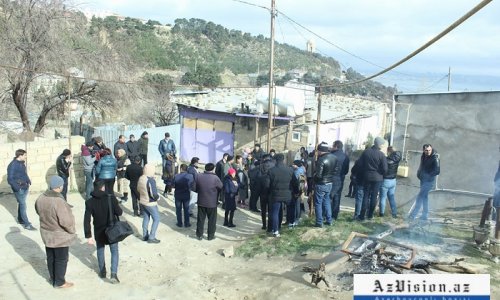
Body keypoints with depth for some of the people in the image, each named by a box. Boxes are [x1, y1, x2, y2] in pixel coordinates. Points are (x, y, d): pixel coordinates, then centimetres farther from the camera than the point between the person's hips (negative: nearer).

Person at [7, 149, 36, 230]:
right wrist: (17, 188, -22)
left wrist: (28, 182, 9)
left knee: (21, 204, 20)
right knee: (23, 205, -5)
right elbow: (10, 179, -19)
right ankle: (27, 224, -2)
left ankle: (20, 219, 35)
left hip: (25, 187, 8)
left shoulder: (22, 163, 7)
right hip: (19, 189, -8)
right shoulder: (13, 165, -19)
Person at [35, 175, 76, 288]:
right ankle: (59, 282, 23)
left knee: (50, 257, 23)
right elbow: (66, 221, -29)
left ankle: (52, 278, 39)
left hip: (46, 233, 7)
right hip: (60, 236, -7)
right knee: (61, 259, 10)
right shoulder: (59, 201, -32)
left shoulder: (41, 198, -8)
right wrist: (72, 231, -11)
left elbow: (38, 210, 12)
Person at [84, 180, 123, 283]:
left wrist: (88, 236, -6)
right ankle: (114, 274, -3)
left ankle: (102, 272, 36)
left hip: (99, 232, 1)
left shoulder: (89, 202, -11)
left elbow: (87, 221, -12)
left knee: (100, 251, 22)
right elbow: (119, 212, -12)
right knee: (114, 251, 11)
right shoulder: (111, 198, -16)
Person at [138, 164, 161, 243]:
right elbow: (154, 194, -26)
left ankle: (145, 236, 28)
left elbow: (138, 189, 12)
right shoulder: (151, 180, -26)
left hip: (142, 201, 7)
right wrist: (158, 197, -7)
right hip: (150, 203, -7)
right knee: (156, 219, 6)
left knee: (146, 218, 19)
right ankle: (151, 237, 6)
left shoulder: (140, 178, -3)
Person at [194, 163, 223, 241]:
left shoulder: (199, 176, -8)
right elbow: (221, 188, -4)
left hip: (201, 202, 3)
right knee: (212, 220, 12)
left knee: (200, 219, 14)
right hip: (212, 203, -3)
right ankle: (211, 235, 19)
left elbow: (195, 188, 1)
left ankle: (199, 235, 22)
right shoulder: (215, 178, -17)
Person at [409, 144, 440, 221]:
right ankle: (425, 215, 25)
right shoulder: (423, 156, 4)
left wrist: (428, 176, -19)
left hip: (429, 181, -8)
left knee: (420, 197, -7)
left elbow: (437, 171, -22)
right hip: (423, 180, 8)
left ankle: (413, 215, -2)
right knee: (424, 197, 14)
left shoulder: (435, 158, -18)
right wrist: (419, 174, 2)